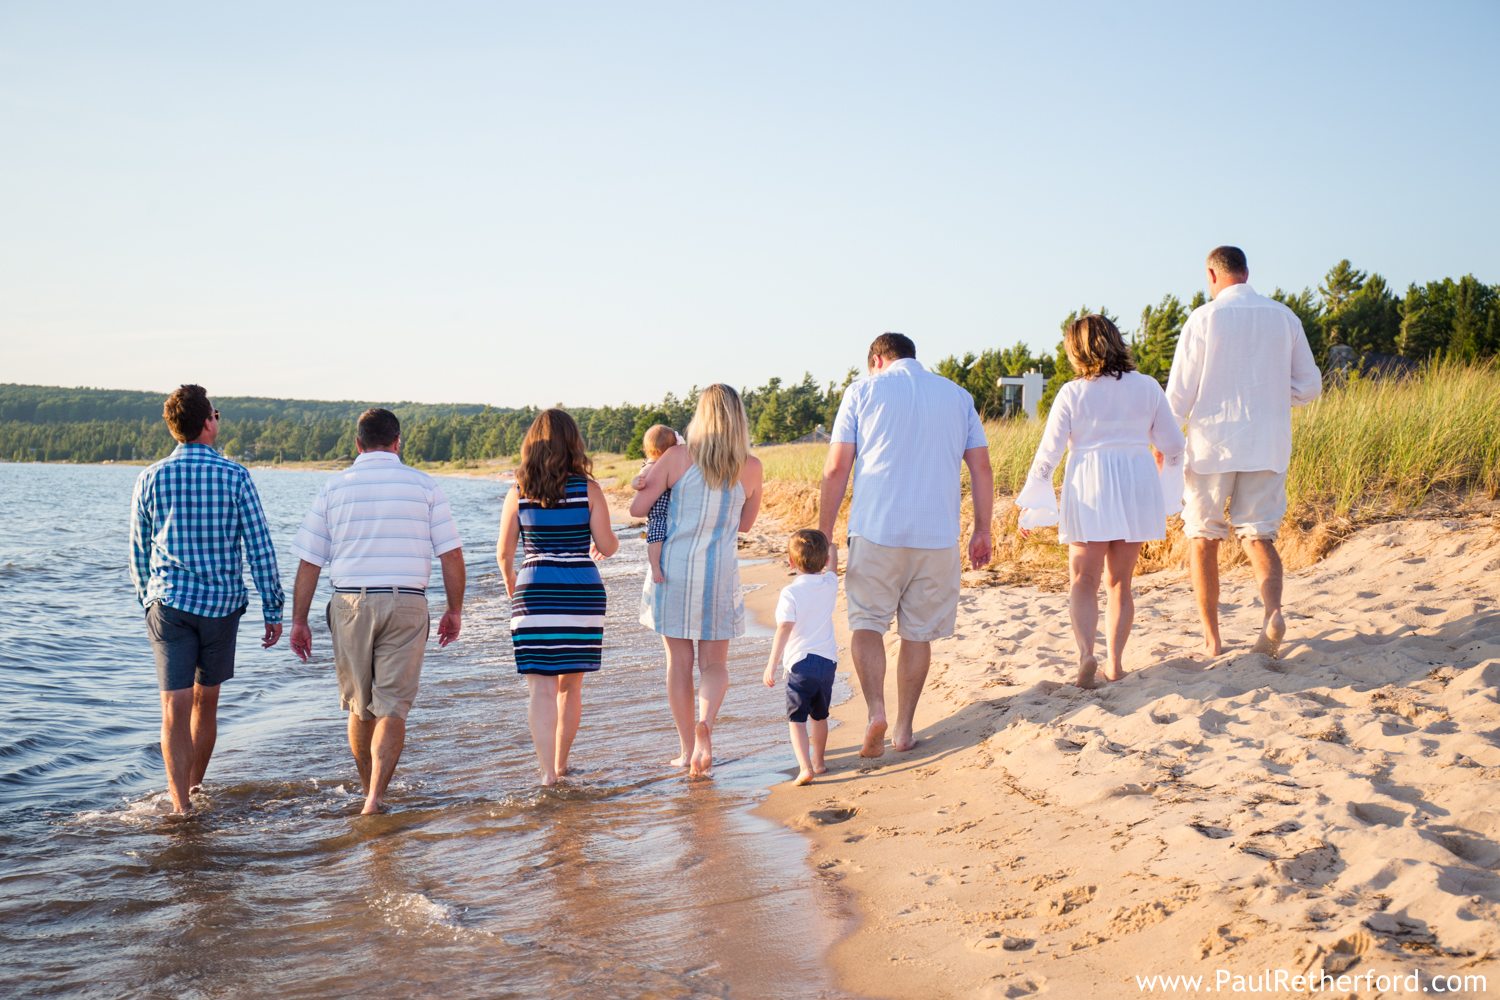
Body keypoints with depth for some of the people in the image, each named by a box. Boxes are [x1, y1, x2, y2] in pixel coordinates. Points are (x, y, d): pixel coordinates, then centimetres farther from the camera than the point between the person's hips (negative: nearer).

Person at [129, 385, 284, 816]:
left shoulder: (151, 478, 0)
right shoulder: (235, 476, -5)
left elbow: (139, 549, 9)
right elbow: (259, 548, -6)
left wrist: (147, 597, 24)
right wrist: (273, 609, -1)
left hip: (169, 602, 0)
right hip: (221, 602, 0)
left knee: (175, 707, -2)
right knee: (206, 702, 16)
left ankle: (181, 804, -8)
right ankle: (194, 787, 31)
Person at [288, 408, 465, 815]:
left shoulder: (334, 487, 4)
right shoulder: (423, 485, 2)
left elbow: (309, 561, 3)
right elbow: (452, 555, 0)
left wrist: (299, 621, 9)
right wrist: (454, 611, 10)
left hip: (351, 604, 1)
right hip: (406, 604, -1)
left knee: (359, 707, 16)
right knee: (393, 707, 1)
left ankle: (369, 793, 28)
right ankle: (376, 797, -10)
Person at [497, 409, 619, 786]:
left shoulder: (518, 493, -1)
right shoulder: (588, 490, -3)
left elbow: (504, 553, 4)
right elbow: (607, 546, -3)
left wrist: (511, 588, 24)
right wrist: (610, 543, 22)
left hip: (535, 592, -1)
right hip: (582, 592, 1)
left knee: (541, 687, -1)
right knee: (571, 686, 14)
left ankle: (547, 771, -12)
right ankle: (560, 764, 27)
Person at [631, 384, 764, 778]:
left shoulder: (677, 457, -8)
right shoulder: (751, 467, -3)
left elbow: (638, 508, -5)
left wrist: (653, 480, 14)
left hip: (673, 568, 0)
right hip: (720, 573, 1)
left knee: (679, 661, 10)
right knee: (714, 664, 10)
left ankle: (687, 749, 15)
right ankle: (705, 724, -17)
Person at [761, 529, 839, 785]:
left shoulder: (790, 593, -13)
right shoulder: (831, 584, 3)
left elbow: (784, 630, -20)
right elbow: (829, 571, 29)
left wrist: (771, 665, -18)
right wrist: (824, 545, 36)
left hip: (800, 662, -6)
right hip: (828, 660, 6)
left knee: (796, 718, 0)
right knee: (820, 715, 21)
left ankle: (805, 767, -14)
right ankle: (818, 761, 34)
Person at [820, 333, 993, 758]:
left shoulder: (862, 391, 4)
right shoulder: (957, 395, 13)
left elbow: (836, 469, -2)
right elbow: (981, 468, 8)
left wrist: (824, 536, 2)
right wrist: (982, 530, 15)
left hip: (876, 531, -2)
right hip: (937, 535, 2)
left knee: (866, 621, 10)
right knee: (918, 633, 12)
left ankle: (875, 710, -9)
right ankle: (904, 728, 17)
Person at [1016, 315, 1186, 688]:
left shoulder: (1072, 393, -4)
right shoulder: (1147, 387, 5)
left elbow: (1048, 453, -3)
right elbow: (1173, 446, 9)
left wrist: (1030, 504, 6)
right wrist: (1168, 492, 25)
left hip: (1089, 490, -3)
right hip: (1137, 489, 3)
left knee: (1084, 580, 4)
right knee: (1120, 581, 13)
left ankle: (1085, 653, -17)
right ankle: (1115, 663, 12)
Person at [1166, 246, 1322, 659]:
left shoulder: (1204, 319, -5)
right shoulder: (1284, 318, 5)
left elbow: (1179, 392, -5)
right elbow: (1309, 386, 9)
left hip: (1212, 443, -3)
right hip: (1267, 446, 3)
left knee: (1204, 538, 8)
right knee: (1258, 535, 7)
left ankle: (1211, 639, 9)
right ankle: (1272, 610, -21)